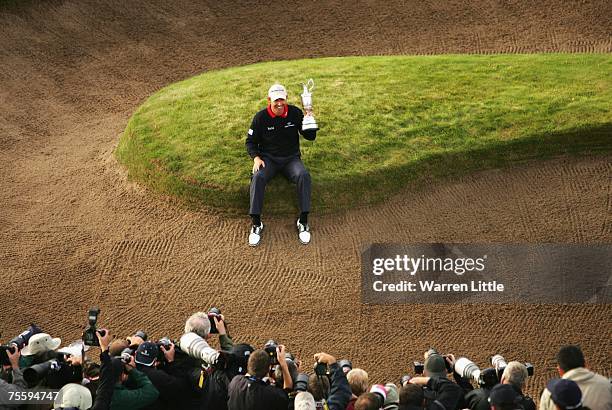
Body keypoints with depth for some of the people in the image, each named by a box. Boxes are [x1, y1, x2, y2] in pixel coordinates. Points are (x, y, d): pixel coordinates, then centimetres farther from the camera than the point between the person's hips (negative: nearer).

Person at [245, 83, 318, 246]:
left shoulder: (295, 113, -2)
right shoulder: (261, 117, -4)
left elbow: (311, 137, 1)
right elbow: (250, 141, 5)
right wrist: (256, 158, -13)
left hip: (291, 158, 1)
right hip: (268, 158, 0)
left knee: (303, 175, -31)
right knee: (258, 177, -32)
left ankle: (303, 221, -25)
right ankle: (256, 223, -29)